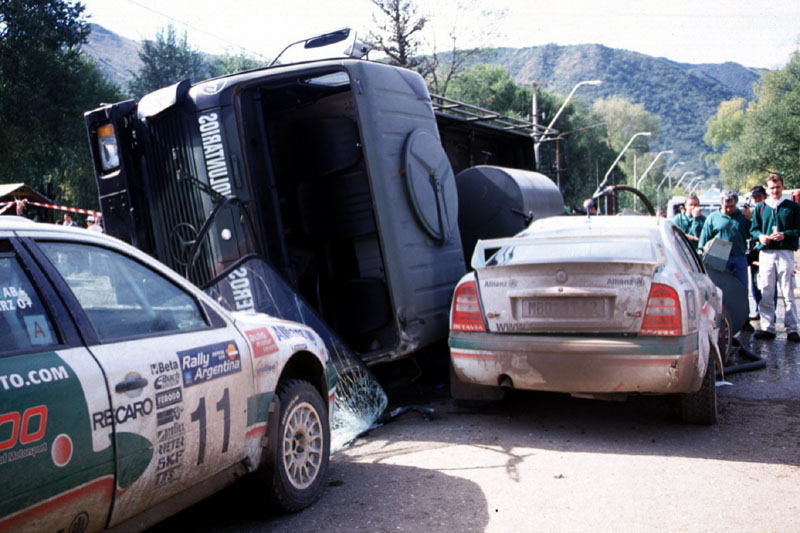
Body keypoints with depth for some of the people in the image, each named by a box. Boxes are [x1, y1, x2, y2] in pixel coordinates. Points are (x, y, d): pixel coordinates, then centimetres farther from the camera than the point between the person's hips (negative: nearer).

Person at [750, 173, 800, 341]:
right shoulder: (760, 208, 13)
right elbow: (753, 229, 13)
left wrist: (785, 235, -16)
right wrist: (760, 236, -8)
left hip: (786, 253, -2)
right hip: (766, 253, 2)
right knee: (766, 293, 3)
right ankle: (767, 327, 8)